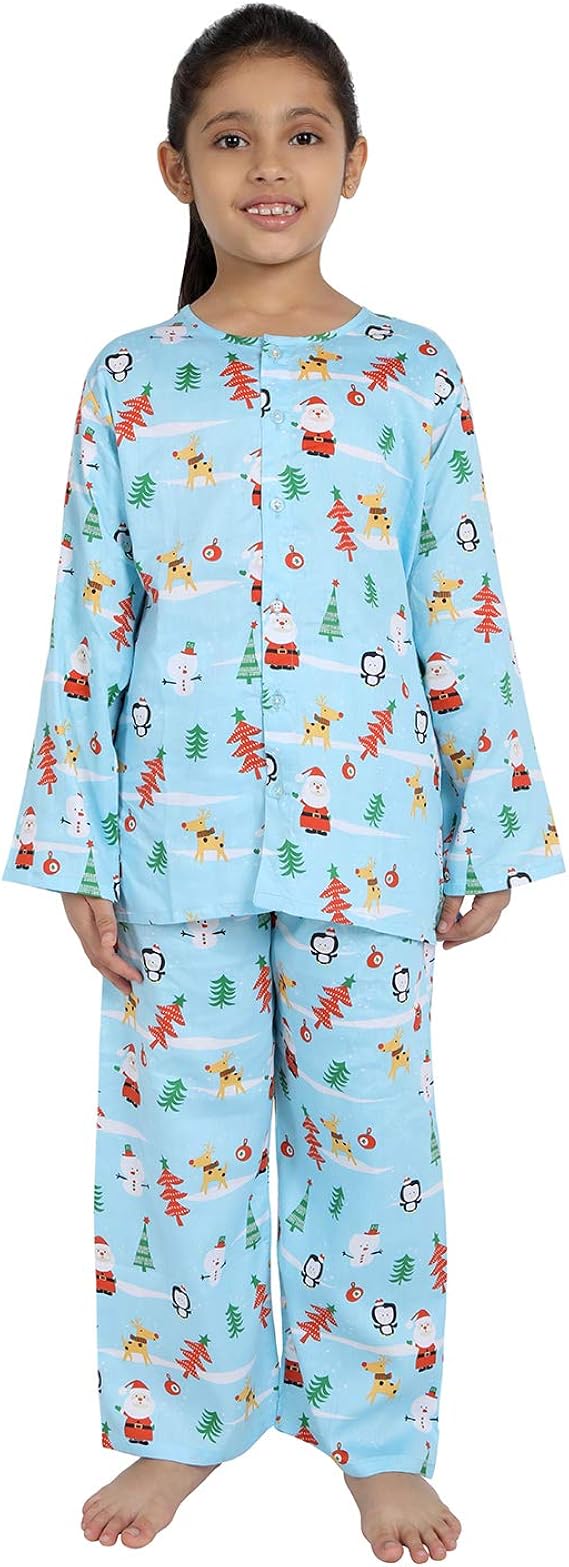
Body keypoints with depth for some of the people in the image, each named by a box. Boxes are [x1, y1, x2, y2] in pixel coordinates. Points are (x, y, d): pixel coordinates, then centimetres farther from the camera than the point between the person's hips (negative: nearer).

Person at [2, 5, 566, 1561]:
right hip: (180, 828, 1)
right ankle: (183, 1422, 29)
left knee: (369, 1124, 7)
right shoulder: (128, 379, 2)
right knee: (177, 1126, 9)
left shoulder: (413, 373, 1)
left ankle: (378, 1435, 26)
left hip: (370, 827, 0)